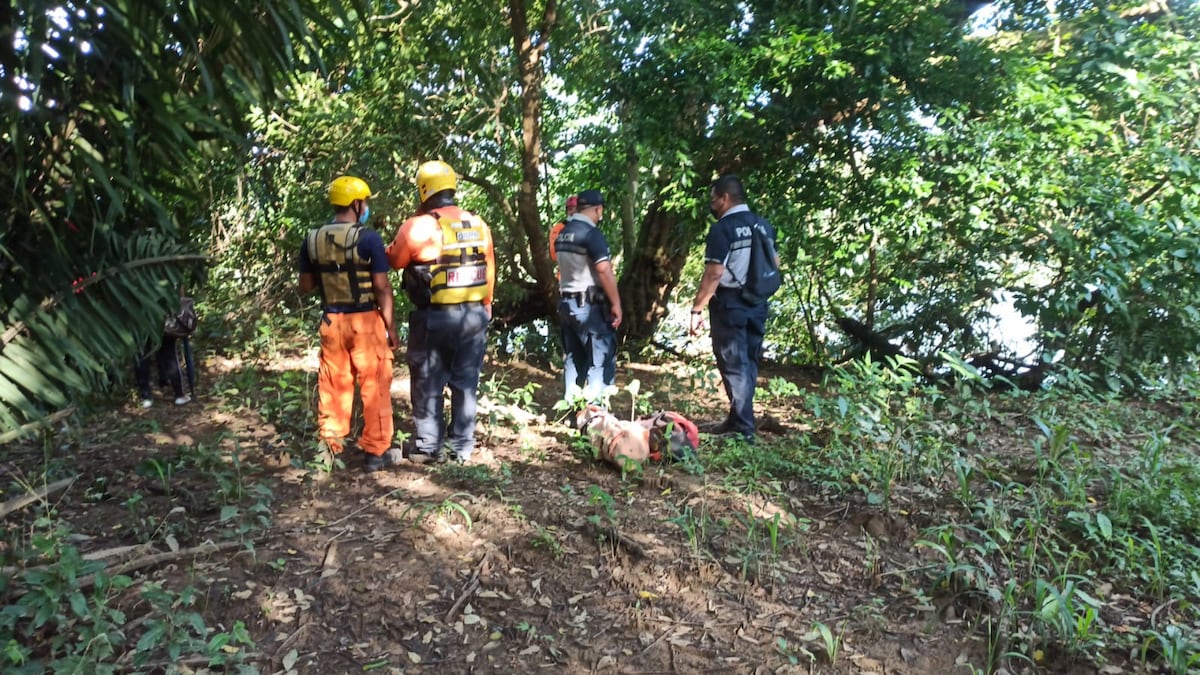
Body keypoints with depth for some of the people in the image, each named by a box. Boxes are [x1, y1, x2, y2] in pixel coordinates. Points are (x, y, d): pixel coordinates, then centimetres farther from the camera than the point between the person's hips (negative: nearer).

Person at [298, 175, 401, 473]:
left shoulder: (313, 239, 3)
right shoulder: (368, 238, -13)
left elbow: (305, 286, 8)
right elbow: (382, 287, -13)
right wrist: (390, 326, -5)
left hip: (331, 321, 5)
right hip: (365, 321, -5)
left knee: (333, 385, 15)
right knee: (374, 386, 4)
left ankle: (331, 446, 24)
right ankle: (376, 451, 9)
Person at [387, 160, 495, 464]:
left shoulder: (418, 226, -13)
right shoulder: (479, 225, 4)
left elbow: (393, 260, 2)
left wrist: (406, 234, 18)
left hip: (434, 317, -4)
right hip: (474, 315, 5)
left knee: (428, 385, 8)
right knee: (466, 383, 12)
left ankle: (427, 447, 16)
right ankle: (462, 447, 19)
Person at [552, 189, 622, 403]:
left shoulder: (562, 234, 10)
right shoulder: (592, 234, -15)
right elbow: (605, 272, -20)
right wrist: (616, 304, -16)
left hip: (567, 303, 8)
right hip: (590, 305, -8)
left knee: (573, 358, 13)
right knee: (601, 359, -2)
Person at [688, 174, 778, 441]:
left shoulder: (722, 228, -14)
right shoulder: (764, 226, 9)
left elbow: (714, 273, -19)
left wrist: (697, 309, -15)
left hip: (729, 304, -7)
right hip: (758, 304, 7)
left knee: (734, 365, -1)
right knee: (748, 363, 13)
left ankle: (743, 428, 1)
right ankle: (738, 418, 22)